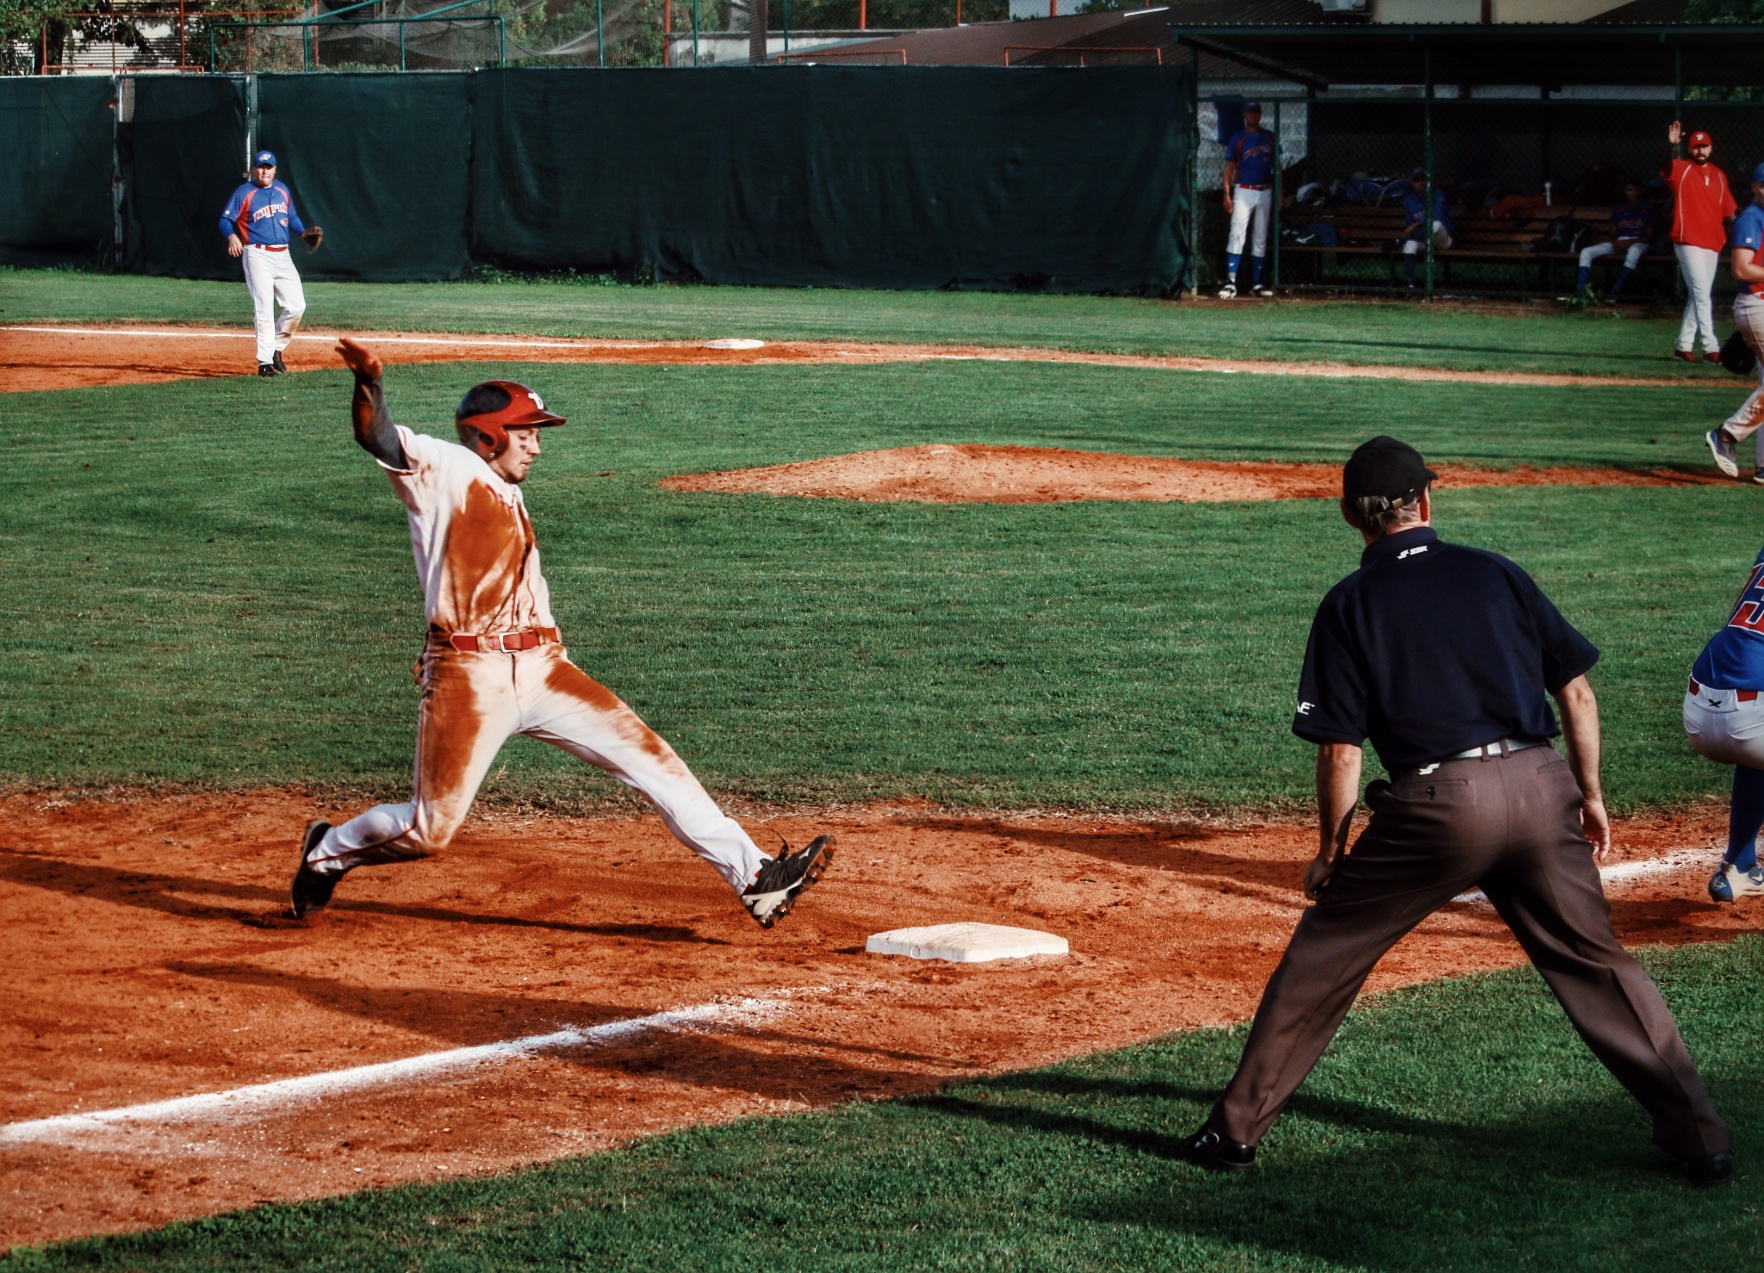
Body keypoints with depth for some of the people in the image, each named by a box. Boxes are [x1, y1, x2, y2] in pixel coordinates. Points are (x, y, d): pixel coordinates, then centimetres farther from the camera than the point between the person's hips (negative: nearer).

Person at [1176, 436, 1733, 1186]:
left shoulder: (1350, 605, 4)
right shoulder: (1497, 574, 13)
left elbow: (1340, 748, -1)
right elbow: (1576, 688, 10)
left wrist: (1332, 851, 9)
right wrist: (1589, 795, 19)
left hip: (1436, 803, -3)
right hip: (1540, 786, 3)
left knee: (1324, 957, 11)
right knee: (1594, 964, 13)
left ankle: (1237, 1129, 14)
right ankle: (1698, 1135, 10)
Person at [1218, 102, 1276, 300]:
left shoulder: (1269, 138, 10)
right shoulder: (1237, 139, 2)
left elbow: (1276, 165, 14)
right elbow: (1229, 167, 0)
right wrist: (1227, 194, -9)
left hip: (1265, 192, 4)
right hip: (1243, 192, -4)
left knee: (1260, 239, 7)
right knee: (1237, 234, -14)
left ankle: (1256, 282, 13)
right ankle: (1231, 281, -21)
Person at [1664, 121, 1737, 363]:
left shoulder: (1719, 176, 13)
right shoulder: (1681, 169, -1)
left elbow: (1728, 211, 12)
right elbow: (1668, 168, -25)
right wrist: (1672, 146, -43)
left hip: (1713, 243, 6)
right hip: (1688, 241, -6)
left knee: (1699, 296, 9)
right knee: (1702, 295, -10)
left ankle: (1684, 345, 17)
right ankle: (1711, 348, -13)